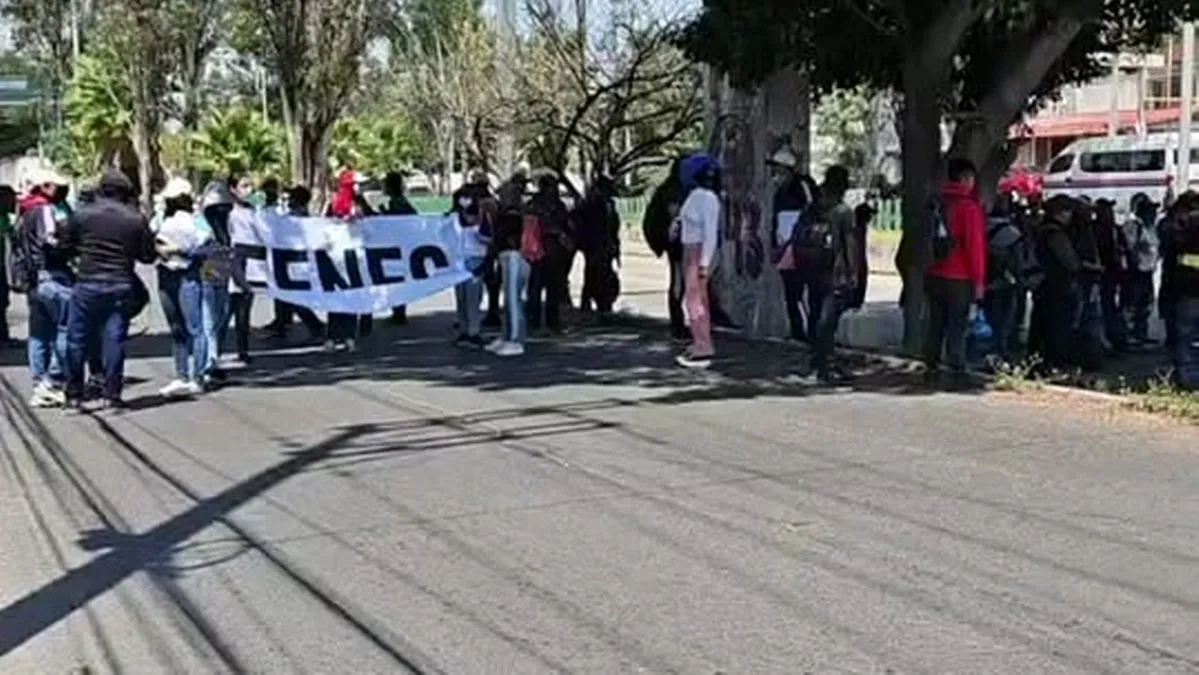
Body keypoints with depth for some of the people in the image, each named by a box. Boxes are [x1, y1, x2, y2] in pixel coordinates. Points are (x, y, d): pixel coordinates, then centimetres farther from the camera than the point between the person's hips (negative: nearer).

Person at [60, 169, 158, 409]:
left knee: (76, 339, 9)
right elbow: (148, 255, 2)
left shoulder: (82, 215, -2)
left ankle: (74, 395, 11)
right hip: (121, 287, 0)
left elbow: (66, 245, 6)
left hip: (87, 284, 0)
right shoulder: (136, 220, -2)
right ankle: (112, 395, 5)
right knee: (114, 340, 4)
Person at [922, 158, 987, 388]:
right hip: (959, 278, -6)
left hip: (934, 275, 6)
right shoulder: (969, 207, -12)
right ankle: (957, 372, -2)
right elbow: (975, 245, -13)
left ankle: (931, 369, 15)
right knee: (957, 326, -2)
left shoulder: (939, 203, 8)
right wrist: (979, 280, -9)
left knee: (936, 324, 12)